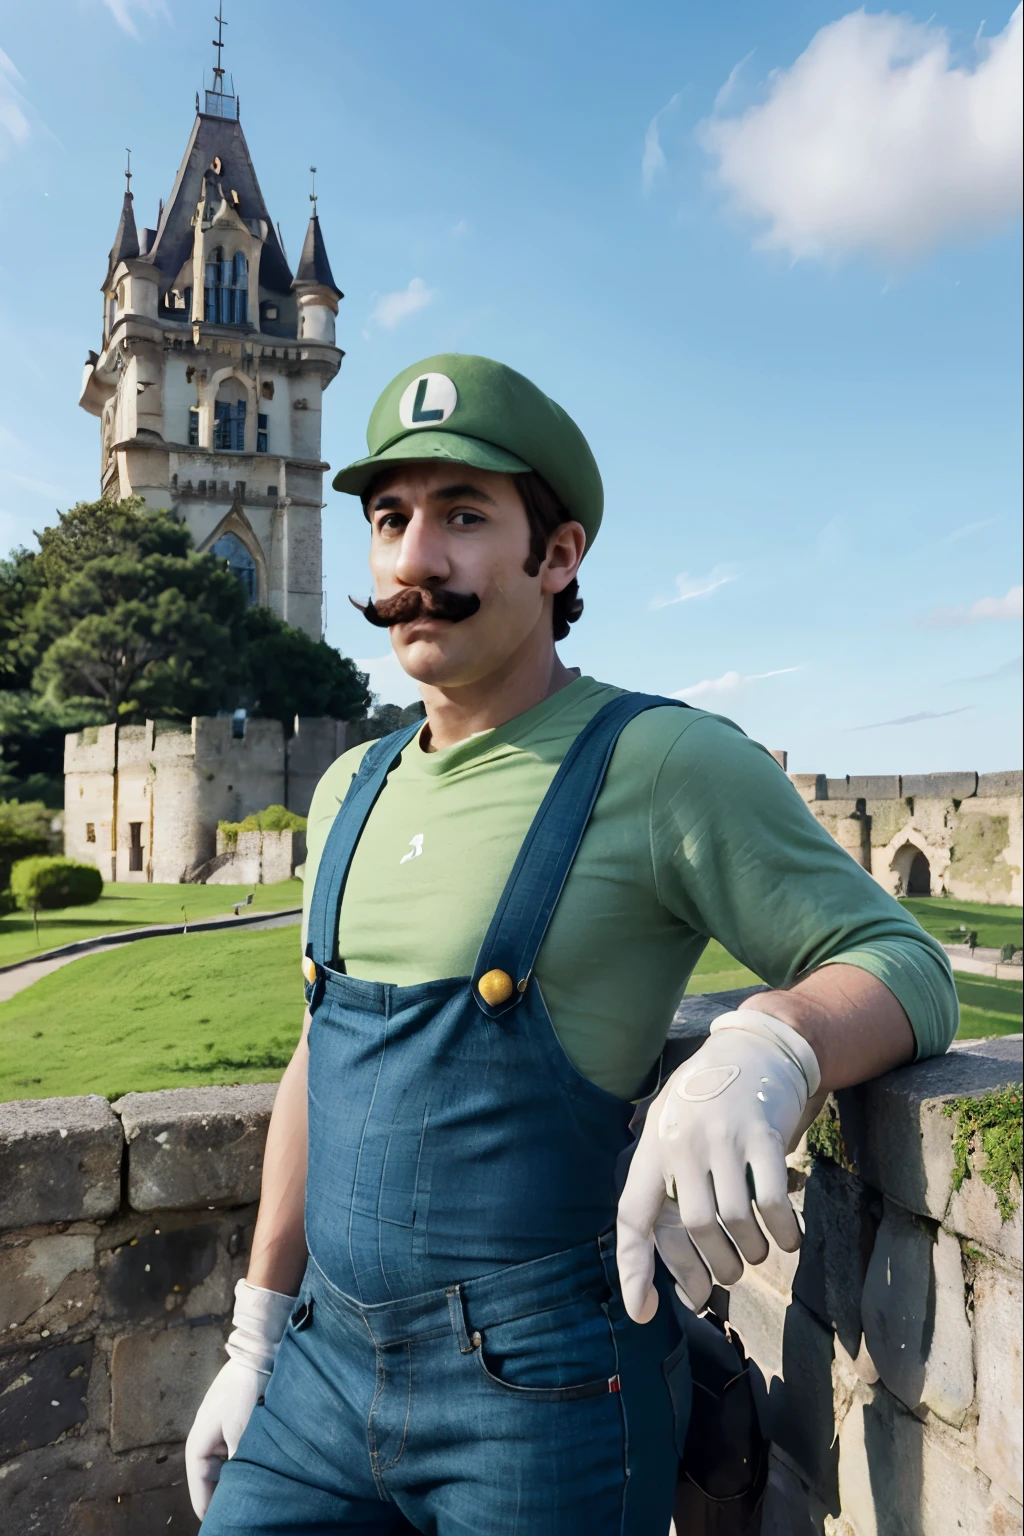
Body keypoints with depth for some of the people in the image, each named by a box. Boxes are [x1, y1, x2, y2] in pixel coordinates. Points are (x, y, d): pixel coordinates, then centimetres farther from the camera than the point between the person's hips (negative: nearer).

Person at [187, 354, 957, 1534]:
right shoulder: (352, 792, 6)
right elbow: (320, 1062, 11)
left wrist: (764, 1050, -35)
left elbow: (902, 964, -12)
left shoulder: (666, 763, -14)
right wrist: (257, 1339, 13)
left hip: (544, 1392, -5)